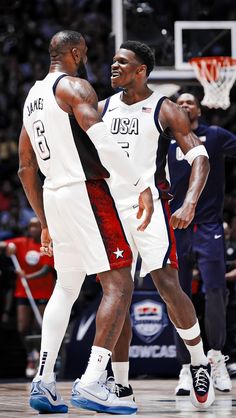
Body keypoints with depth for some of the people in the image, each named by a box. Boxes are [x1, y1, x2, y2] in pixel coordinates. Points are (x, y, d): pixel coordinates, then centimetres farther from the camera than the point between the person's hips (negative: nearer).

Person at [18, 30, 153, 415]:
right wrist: (141, 187, -22)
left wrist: (46, 222, 28)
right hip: (85, 192, -9)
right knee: (119, 285, -8)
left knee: (66, 288, 18)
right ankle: (91, 384, -18)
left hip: (53, 195, 9)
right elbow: (104, 144, -24)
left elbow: (26, 170, 22)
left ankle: (43, 384, 11)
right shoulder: (75, 87, -8)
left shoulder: (32, 97, 18)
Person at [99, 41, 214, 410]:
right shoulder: (104, 109, 11)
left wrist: (189, 205, -23)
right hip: (111, 210, 5)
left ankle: (200, 363, 6)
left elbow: (200, 158, -8)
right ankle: (121, 386, 7)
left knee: (169, 288, -14)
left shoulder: (164, 110, -3)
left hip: (150, 208, -5)